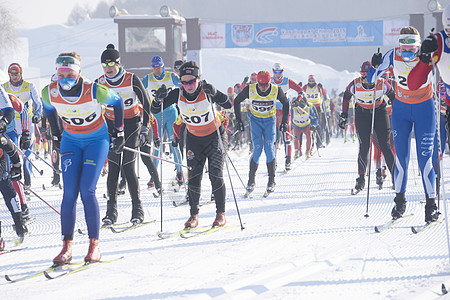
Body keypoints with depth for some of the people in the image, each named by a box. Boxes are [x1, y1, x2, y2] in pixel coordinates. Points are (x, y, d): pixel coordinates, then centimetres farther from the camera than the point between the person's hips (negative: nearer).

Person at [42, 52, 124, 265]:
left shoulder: (94, 91, -27)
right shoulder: (50, 93, -17)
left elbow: (117, 102, -7)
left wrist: (118, 133, 0)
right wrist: (56, 135, 14)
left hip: (97, 140, -3)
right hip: (70, 141, 3)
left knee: (87, 191, -14)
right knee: (69, 193, -9)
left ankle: (94, 245, -5)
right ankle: (67, 246, -5)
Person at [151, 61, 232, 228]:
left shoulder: (206, 91, -22)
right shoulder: (178, 94, -15)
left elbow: (228, 105, -29)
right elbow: (154, 110, -11)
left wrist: (214, 94, -44)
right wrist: (159, 98, -32)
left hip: (215, 137, -3)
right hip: (194, 139, 3)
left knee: (215, 175, -10)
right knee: (194, 176, -4)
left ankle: (221, 214, 0)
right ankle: (194, 215, 5)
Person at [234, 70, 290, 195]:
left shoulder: (276, 90, -19)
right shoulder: (250, 90, -20)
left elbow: (285, 104, 1)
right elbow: (237, 101, -3)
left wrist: (284, 122, 0)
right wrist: (238, 120, -3)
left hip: (270, 120, 0)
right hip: (255, 120, 0)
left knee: (269, 149, -13)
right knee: (257, 149, -13)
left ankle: (271, 181, -2)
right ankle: (251, 180, 1)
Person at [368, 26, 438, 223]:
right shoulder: (393, 56, -13)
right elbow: (371, 79, -5)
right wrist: (375, 66, -26)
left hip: (424, 110, -2)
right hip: (401, 109, 2)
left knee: (425, 158, -5)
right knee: (401, 157, 3)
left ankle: (431, 203, 5)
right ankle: (400, 200, 18)